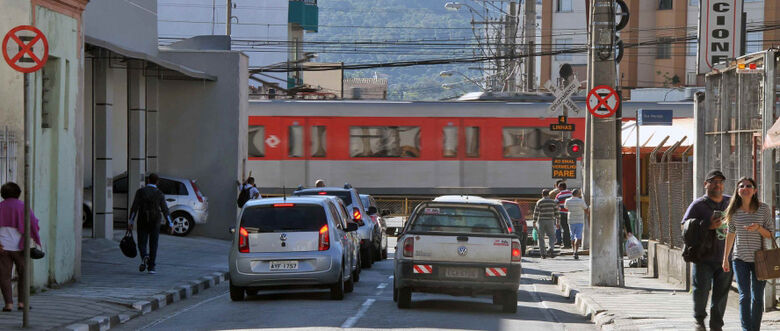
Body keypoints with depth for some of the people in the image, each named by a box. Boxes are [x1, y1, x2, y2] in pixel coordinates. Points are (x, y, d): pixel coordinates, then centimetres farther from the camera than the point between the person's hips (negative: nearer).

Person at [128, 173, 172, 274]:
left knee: (142, 244, 7)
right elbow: (165, 210, -3)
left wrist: (130, 222, -7)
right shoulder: (159, 194, -2)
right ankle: (152, 267, 4)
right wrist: (170, 224, 3)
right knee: (153, 245, 8)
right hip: (155, 223, 1)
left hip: (142, 222, 0)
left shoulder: (140, 191, -3)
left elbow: (134, 208, -8)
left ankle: (144, 257, -22)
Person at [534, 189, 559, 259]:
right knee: (551, 236, 10)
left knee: (541, 238, 5)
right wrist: (557, 222, 8)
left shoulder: (539, 202, -3)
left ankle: (543, 253, 3)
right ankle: (551, 248, -14)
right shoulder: (553, 202, 3)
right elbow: (556, 212, 3)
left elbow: (536, 213, -7)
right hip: (550, 221, 1)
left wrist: (534, 222, -3)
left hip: (541, 221, -1)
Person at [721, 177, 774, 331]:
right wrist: (725, 258, 17)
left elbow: (771, 235, -1)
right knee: (744, 296, -11)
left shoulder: (764, 209, -4)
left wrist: (758, 228, -21)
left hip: (759, 259, 0)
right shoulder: (734, 211, 2)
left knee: (757, 297, 5)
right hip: (740, 259, 0)